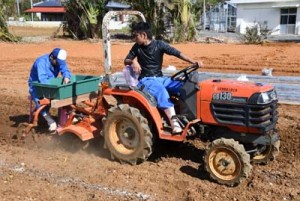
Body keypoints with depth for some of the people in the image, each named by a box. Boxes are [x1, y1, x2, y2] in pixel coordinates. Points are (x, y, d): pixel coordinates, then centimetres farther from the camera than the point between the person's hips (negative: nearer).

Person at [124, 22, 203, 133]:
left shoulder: (159, 44, -3)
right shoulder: (137, 47, 2)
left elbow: (177, 53, -9)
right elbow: (126, 61, 7)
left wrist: (193, 62, -21)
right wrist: (133, 61, -18)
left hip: (160, 78, 2)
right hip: (146, 80, -2)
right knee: (161, 90, -36)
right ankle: (173, 121, -45)